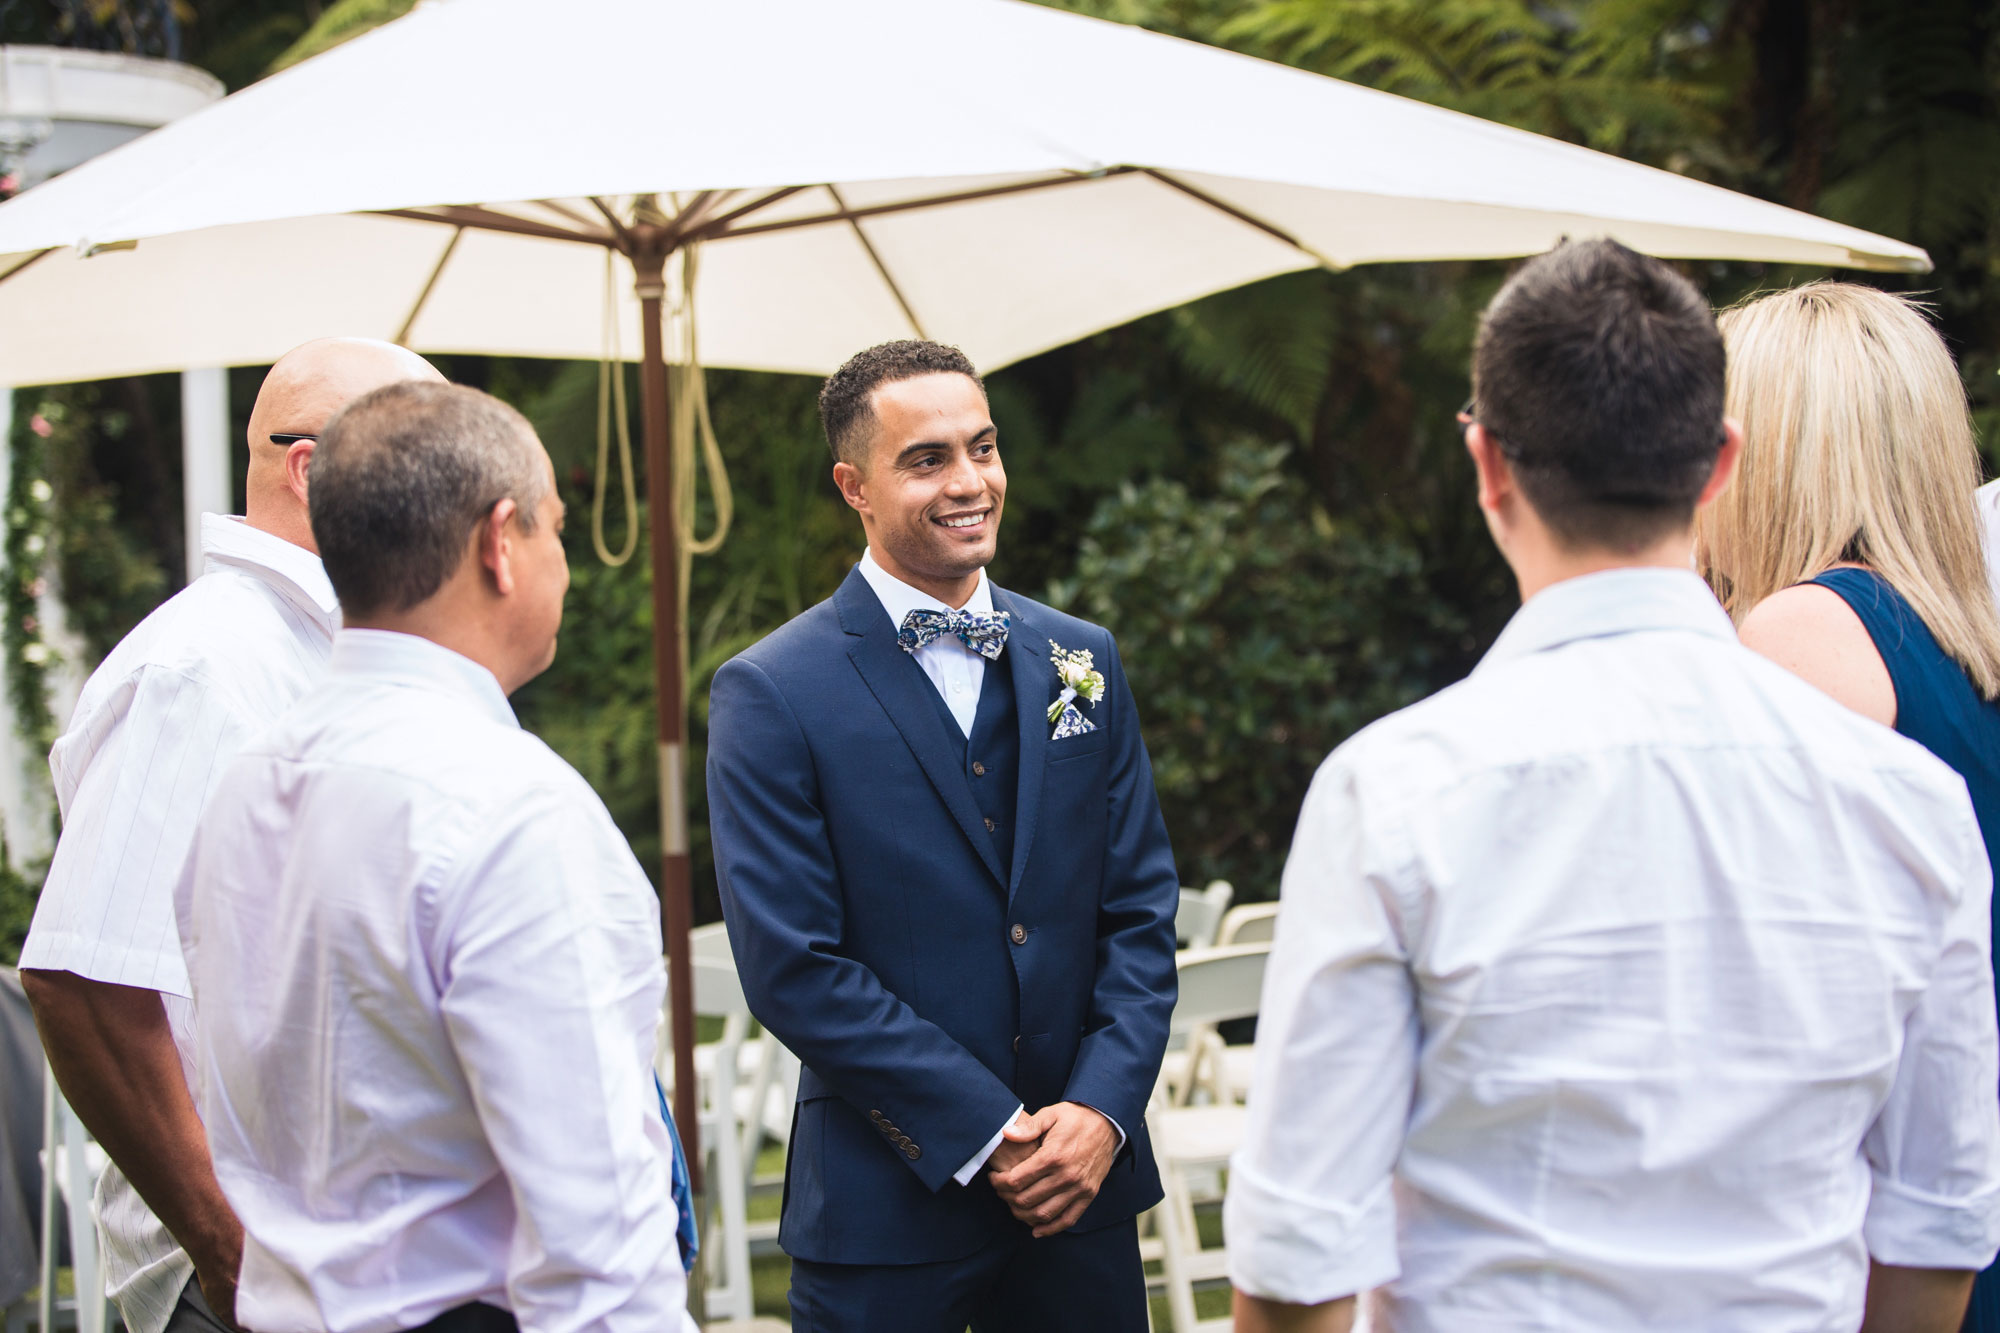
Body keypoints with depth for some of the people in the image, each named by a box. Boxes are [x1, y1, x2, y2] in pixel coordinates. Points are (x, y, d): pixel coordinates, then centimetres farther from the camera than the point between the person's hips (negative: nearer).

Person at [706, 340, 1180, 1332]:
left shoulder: (1082, 661, 8)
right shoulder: (771, 694, -7)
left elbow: (1141, 906, 7)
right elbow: (793, 970, -12)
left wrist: (1103, 1109, -7)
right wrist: (988, 1135, -14)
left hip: (1085, 1184, 4)